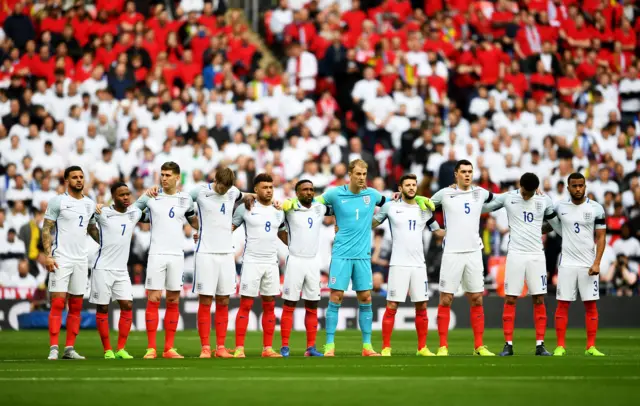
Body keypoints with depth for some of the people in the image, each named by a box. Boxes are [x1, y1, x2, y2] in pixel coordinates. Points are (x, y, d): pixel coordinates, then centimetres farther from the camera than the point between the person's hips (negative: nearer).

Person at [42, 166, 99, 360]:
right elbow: (46, 229, -4)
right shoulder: (58, 201, -3)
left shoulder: (90, 204, 12)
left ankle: (70, 349, 8)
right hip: (61, 258, -5)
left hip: (81, 260, 5)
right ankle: (53, 348, -9)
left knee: (76, 306, 4)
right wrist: (48, 255, -13)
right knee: (58, 303, -9)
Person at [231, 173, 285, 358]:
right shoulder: (246, 208, -1)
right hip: (251, 261, -4)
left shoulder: (279, 211, 10)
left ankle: (267, 348, 9)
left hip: (271, 263, 4)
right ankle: (239, 348, -5)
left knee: (269, 306, 5)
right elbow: (229, 228, 3)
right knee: (245, 305, -5)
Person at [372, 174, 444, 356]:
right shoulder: (390, 207, 2)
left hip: (419, 265, 3)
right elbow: (371, 224, 9)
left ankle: (422, 348, 13)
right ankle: (386, 348, 1)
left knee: (421, 307, 5)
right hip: (398, 264, -3)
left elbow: (438, 230, 19)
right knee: (392, 307, -5)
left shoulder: (424, 209, 11)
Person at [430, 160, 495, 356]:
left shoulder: (480, 193, 8)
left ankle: (479, 346, 8)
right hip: (452, 253, -3)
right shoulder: (445, 194, -1)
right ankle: (443, 346, 1)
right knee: (446, 299, -3)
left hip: (474, 253, 3)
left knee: (476, 299, 4)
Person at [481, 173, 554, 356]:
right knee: (510, 299, -3)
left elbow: (556, 220, 17)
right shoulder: (508, 198, -2)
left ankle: (540, 345, 3)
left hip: (537, 255, 1)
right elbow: (483, 207, 6)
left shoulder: (544, 200, 2)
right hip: (515, 255, -1)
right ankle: (508, 344, 1)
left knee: (539, 299, -1)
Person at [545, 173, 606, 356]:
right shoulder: (560, 207, 3)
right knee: (562, 304, -2)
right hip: (567, 263, 1)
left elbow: (601, 237, 0)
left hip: (588, 264, -1)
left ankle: (591, 346, 4)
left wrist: (597, 263, -9)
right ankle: (560, 346, 2)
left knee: (591, 305, -1)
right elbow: (549, 225, 20)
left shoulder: (596, 208, 0)